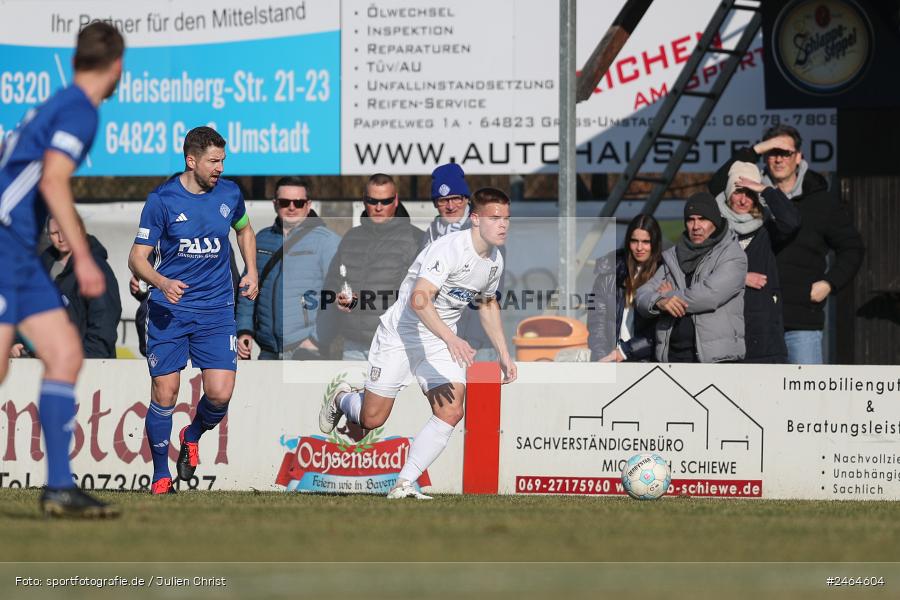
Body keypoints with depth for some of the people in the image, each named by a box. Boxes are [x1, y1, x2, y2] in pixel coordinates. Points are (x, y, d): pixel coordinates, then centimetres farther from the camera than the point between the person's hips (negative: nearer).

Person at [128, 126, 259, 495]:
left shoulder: (229, 195, 3)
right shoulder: (162, 200, -7)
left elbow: (244, 230, 26)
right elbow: (137, 258, -5)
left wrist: (251, 272, 13)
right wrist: (161, 282, -25)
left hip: (216, 311, 2)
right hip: (169, 311, -2)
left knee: (220, 394, -10)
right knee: (164, 395, -3)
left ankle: (192, 437, 24)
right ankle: (161, 475, 14)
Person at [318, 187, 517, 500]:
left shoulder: (495, 261, 2)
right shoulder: (449, 248, -25)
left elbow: (488, 304, 23)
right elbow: (419, 300, -36)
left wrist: (503, 354, 20)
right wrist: (451, 339, -48)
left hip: (441, 342, 6)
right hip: (400, 335, -6)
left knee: (451, 412, -16)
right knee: (372, 419, 2)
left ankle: (405, 484, -10)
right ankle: (342, 400, 38)